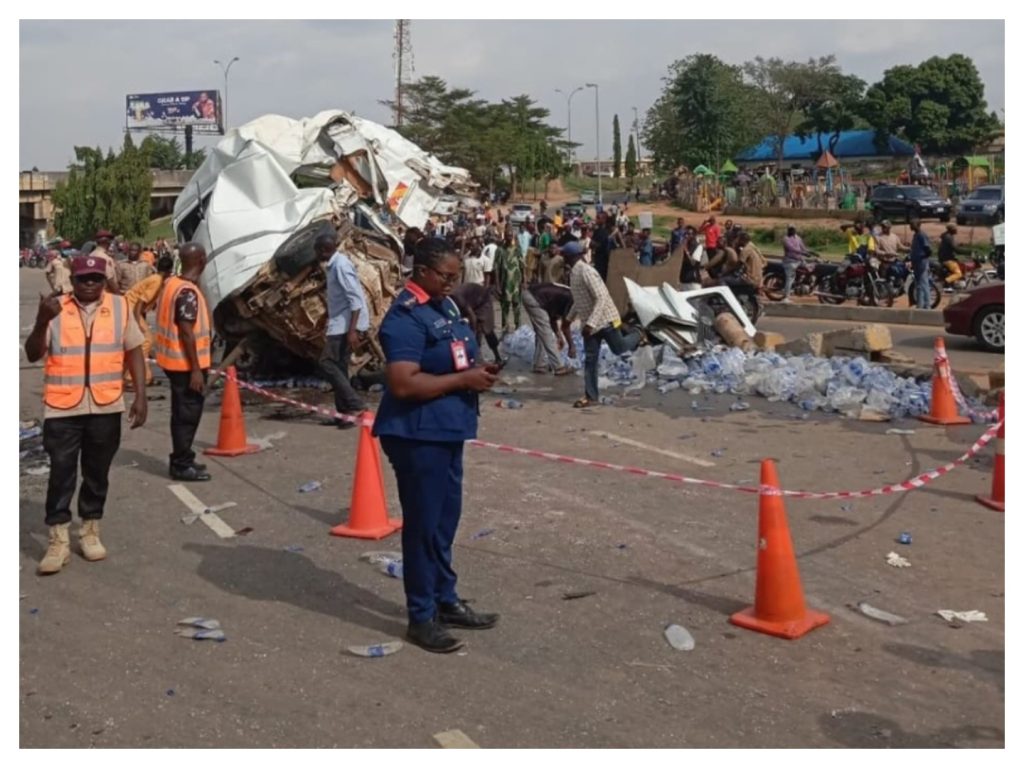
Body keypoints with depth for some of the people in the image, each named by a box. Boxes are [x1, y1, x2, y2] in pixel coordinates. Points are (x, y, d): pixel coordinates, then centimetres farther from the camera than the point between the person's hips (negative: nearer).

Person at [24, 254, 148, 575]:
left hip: (106, 407, 2)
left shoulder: (119, 306, 2)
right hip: (62, 408, -1)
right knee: (61, 473, 1)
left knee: (97, 473, 12)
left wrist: (140, 396, 2)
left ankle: (90, 532, 26)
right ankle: (58, 541, 9)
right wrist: (42, 321, -22)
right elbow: (32, 355, -5)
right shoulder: (56, 309, -2)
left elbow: (133, 352, 7)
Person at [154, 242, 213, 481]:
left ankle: (182, 460, 27)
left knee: (183, 412, 18)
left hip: (174, 359, 9)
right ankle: (182, 465, 7)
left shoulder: (171, 283, 6)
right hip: (186, 363, -9)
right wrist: (196, 369, -21)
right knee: (188, 414, 0)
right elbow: (186, 332, -23)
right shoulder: (188, 292, -22)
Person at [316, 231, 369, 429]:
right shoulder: (335, 264, 14)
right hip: (341, 323, 10)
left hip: (346, 324, -10)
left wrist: (352, 330, -26)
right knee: (338, 366, 10)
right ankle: (344, 412, 14)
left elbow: (356, 299, -22)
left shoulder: (341, 265, -16)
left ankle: (356, 405, -11)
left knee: (327, 362, -11)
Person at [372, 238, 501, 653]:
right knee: (423, 524, 1)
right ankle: (421, 617, 13)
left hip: (446, 429, 10)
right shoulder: (405, 317, -19)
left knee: (446, 518, 19)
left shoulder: (445, 305, 10)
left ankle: (446, 600, 33)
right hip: (417, 434, -10)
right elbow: (403, 384, -27)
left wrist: (479, 369, 2)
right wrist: (463, 379, -22)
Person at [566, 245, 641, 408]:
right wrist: (570, 318, 22)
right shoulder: (573, 273, 6)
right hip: (589, 323, 8)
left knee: (619, 349, 10)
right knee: (589, 359, 4)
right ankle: (591, 396, 7)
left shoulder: (586, 272, -23)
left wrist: (591, 323, -32)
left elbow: (601, 298, -28)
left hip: (604, 320, -8)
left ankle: (638, 335, 40)